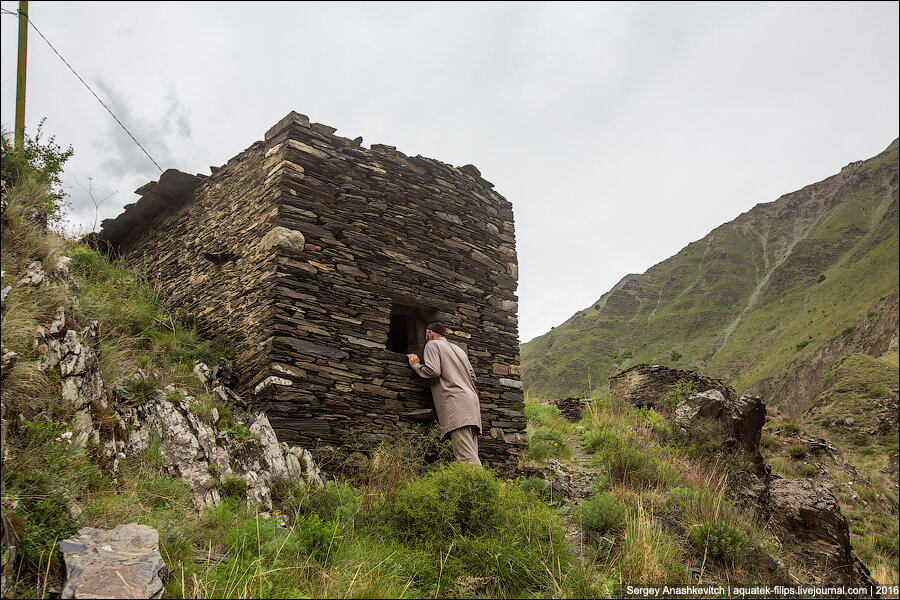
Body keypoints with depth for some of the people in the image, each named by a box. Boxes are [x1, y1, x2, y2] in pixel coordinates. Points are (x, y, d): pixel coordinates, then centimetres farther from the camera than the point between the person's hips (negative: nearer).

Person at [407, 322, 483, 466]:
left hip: (456, 403, -8)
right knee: (472, 455, 3)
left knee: (466, 457, -17)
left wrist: (416, 365, 8)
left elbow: (433, 371, -8)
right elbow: (472, 375, 25)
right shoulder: (458, 348, 30)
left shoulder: (432, 344, 7)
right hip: (472, 402, 8)